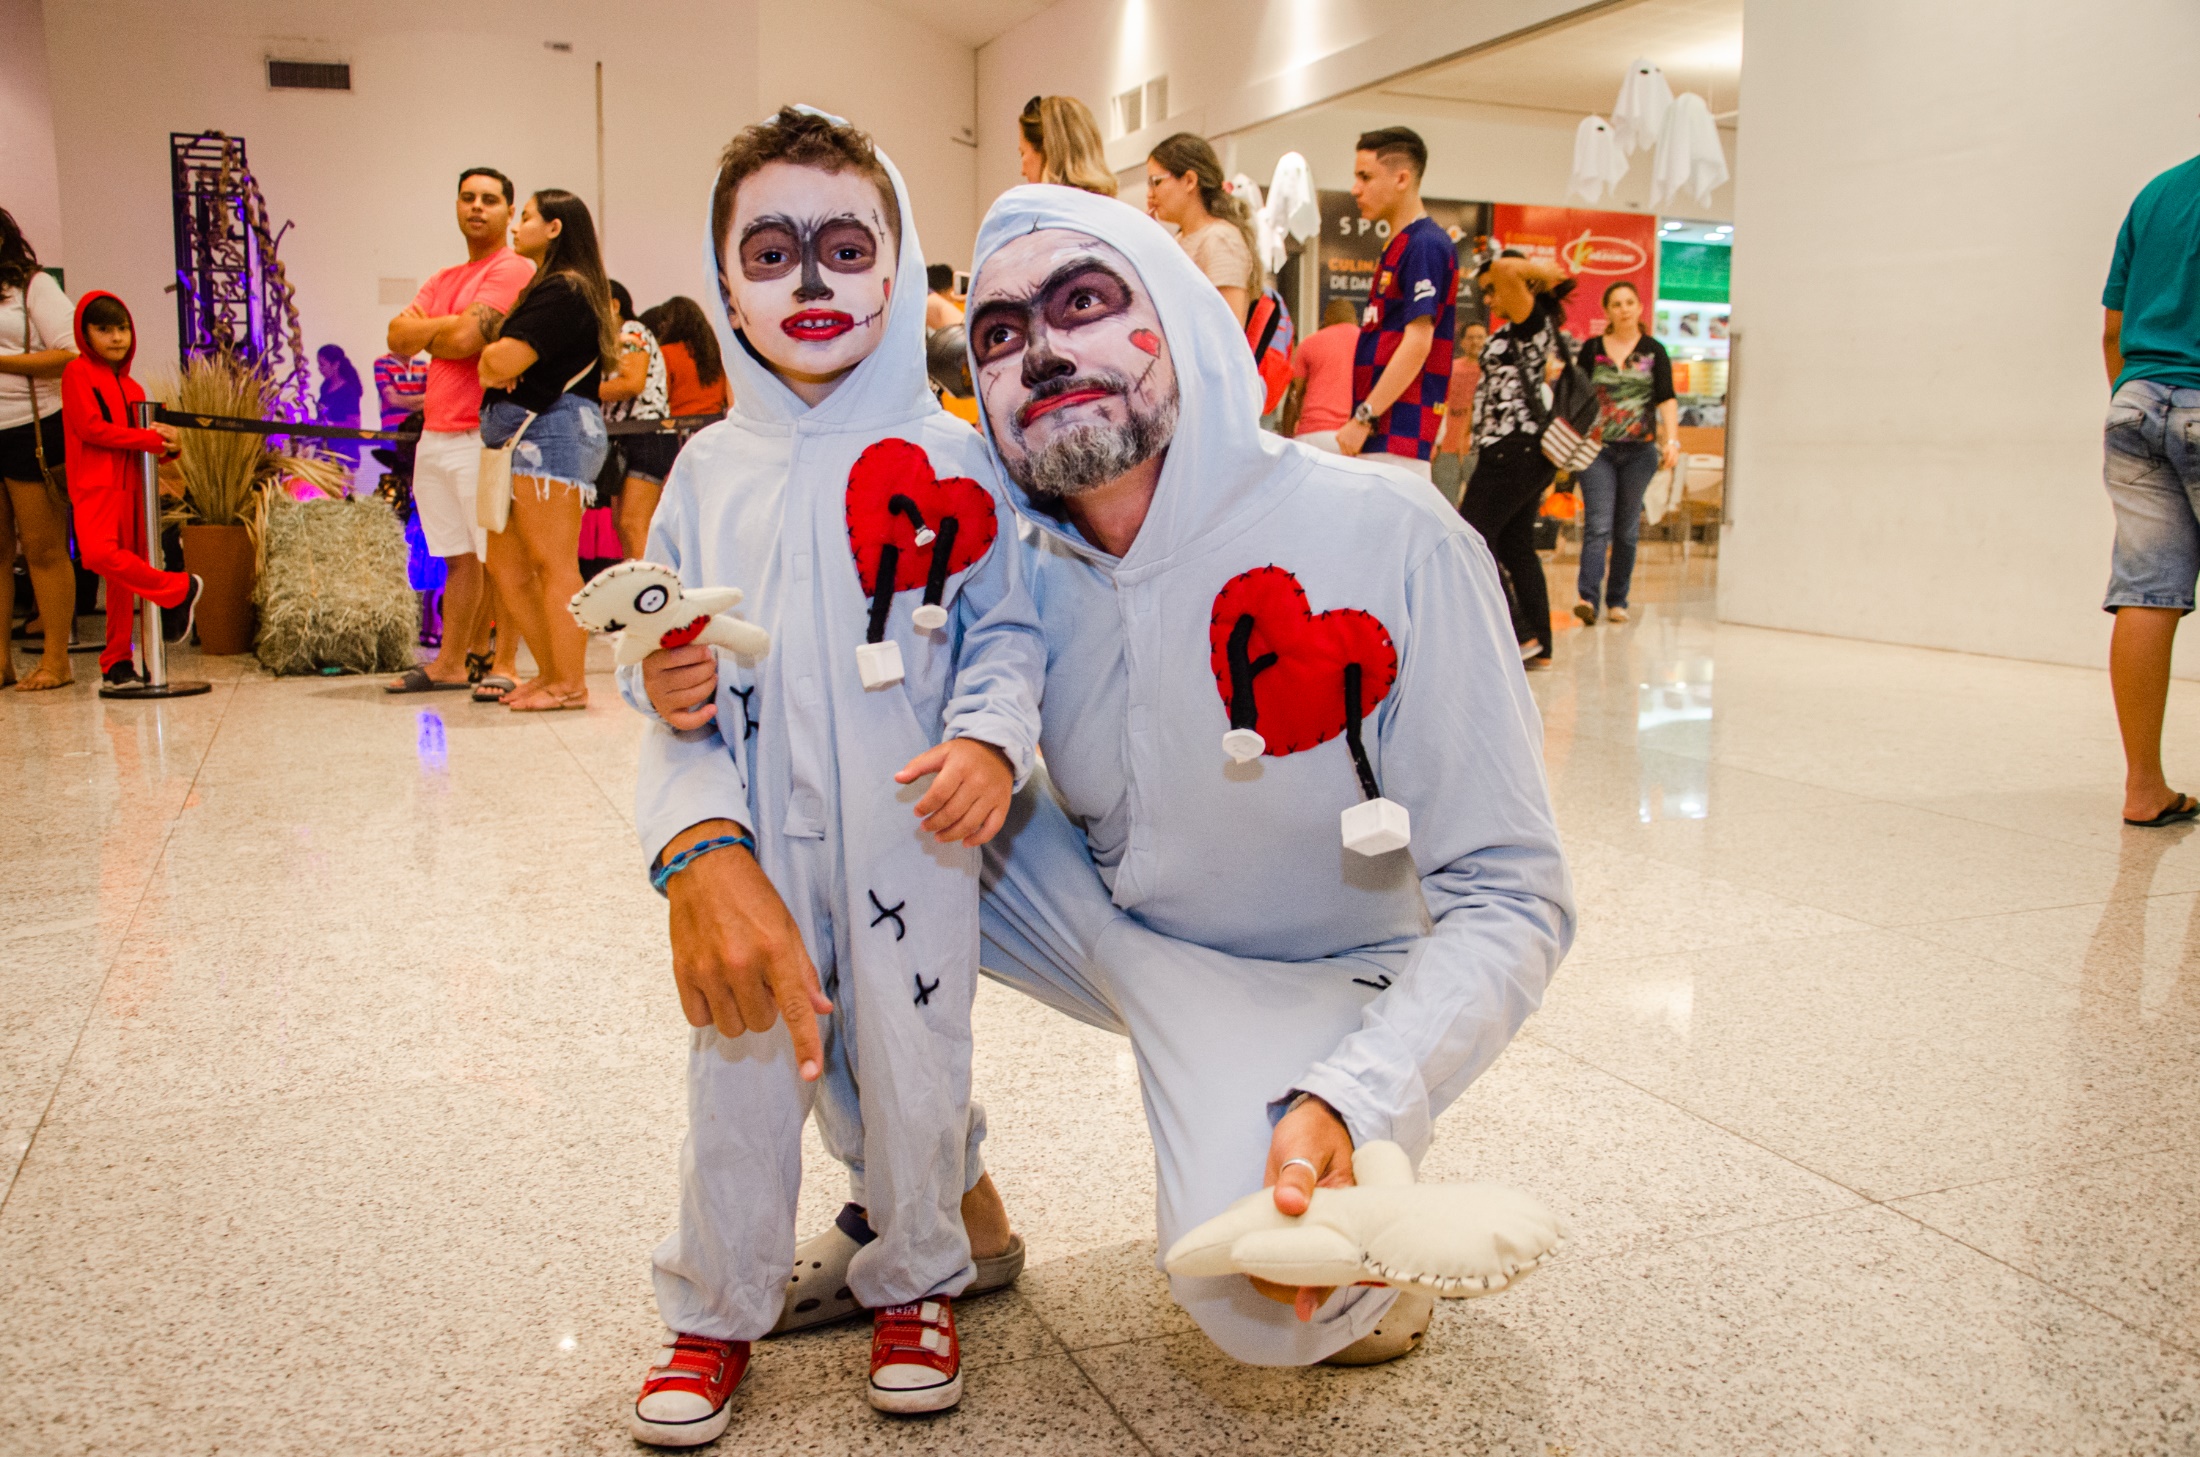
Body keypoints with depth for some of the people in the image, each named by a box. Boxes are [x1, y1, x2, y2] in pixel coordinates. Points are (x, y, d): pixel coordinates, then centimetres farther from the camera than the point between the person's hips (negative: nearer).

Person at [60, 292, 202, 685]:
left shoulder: (131, 386, 20)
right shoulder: (78, 372, 0)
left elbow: (147, 446, 21)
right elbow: (90, 427, -11)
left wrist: (166, 442, -2)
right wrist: (150, 439, -10)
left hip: (131, 486, 6)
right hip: (95, 484, -6)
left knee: (123, 577, 5)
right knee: (100, 553, -30)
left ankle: (117, 663, 10)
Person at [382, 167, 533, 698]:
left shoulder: (514, 270, -4)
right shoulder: (442, 281, 23)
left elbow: (465, 340, -14)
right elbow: (398, 337, 11)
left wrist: (425, 333, 5)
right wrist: (451, 326, -4)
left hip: (486, 437, -8)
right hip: (436, 435, 8)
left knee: (501, 558, -4)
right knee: (458, 557, 11)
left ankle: (503, 665, 1)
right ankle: (451, 664, 15)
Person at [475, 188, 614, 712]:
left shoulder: (562, 291, -10)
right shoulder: (543, 288, 23)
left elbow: (502, 361, -18)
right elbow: (494, 362, 20)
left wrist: (490, 360, 3)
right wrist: (495, 365, -1)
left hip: (552, 432, -11)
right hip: (528, 434, 11)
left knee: (552, 562, -9)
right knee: (505, 562, 11)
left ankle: (570, 683, -5)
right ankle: (551, 671, 16)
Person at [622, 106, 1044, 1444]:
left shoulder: (952, 457, -2)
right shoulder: (711, 468, 6)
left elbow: (1008, 629, -1)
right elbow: (664, 659, 12)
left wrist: (992, 736, -18)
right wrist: (663, 678, -10)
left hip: (913, 827, -2)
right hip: (749, 833, 2)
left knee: (912, 1066, 8)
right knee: (739, 1069, 8)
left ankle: (915, 1283, 34)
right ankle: (720, 1309, 30)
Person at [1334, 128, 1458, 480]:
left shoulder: (1425, 245, -10)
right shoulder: (1398, 245, 19)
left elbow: (1417, 343, -18)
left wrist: (1364, 418, -20)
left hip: (1399, 432, -10)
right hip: (1383, 431, 10)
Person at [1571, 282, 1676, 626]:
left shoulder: (1654, 352, 6)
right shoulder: (1592, 349, 6)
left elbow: (1667, 399, -1)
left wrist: (1672, 439, -13)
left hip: (1639, 450, 1)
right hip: (1598, 447, -1)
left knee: (1627, 530, 7)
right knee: (1597, 526, -12)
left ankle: (1617, 600, 15)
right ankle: (1588, 598, -21)